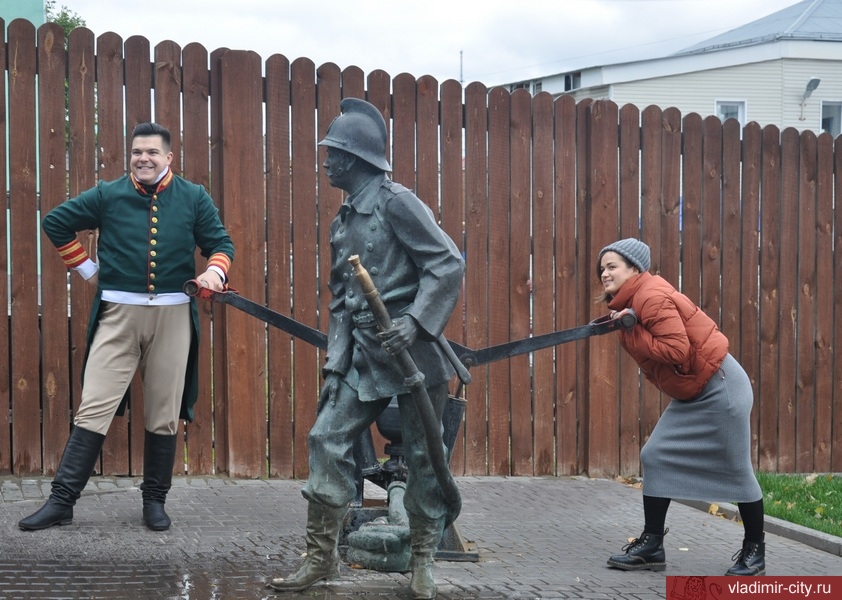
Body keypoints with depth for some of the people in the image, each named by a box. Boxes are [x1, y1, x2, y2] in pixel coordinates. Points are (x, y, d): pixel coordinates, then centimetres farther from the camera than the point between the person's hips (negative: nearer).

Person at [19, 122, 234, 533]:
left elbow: (221, 243, 11)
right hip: (118, 313, -1)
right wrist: (85, 268, 7)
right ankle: (62, 500, -2)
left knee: (164, 415, 6)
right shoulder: (108, 195, 5)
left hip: (173, 314, 1)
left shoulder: (193, 198, 7)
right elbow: (55, 222, 13)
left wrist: (215, 270, -11)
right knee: (93, 409, -5)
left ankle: (155, 501, 18)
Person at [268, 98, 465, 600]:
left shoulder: (396, 202, -10)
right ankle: (322, 555, 7)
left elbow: (449, 263, -16)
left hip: (411, 351, -7)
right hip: (363, 356, 8)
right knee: (328, 438, 0)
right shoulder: (345, 220, 14)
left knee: (422, 455, 2)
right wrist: (337, 357, 9)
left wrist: (415, 321, -25)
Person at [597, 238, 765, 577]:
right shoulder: (630, 303, 9)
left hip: (719, 387, -10)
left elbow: (676, 350, -28)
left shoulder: (652, 297, -21)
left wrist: (630, 331, -21)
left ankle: (754, 552, 18)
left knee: (736, 469, 3)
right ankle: (651, 545, 8)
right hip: (690, 395, 10)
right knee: (656, 456, 3)